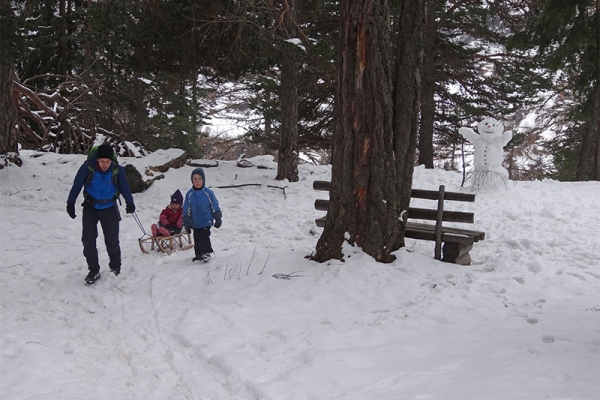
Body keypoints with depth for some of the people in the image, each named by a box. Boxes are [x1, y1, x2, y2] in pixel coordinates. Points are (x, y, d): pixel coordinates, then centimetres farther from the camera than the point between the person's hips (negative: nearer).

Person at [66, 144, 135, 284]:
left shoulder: (118, 170, -16)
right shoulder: (87, 167, -19)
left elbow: (125, 187, 0)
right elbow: (76, 186, -6)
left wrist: (130, 203, 8)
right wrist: (70, 203, -1)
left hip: (109, 208, 0)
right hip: (90, 208, 0)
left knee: (112, 240, 4)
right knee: (88, 240, -1)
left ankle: (115, 267, 25)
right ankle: (94, 271, 11)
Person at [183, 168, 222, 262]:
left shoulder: (208, 193, -11)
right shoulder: (189, 194, -4)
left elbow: (215, 207, -1)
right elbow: (186, 210, 2)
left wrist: (218, 219, 1)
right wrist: (186, 223, 0)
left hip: (206, 222, -4)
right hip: (195, 223, 4)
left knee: (204, 238, -13)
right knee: (197, 239, 13)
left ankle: (206, 253, 5)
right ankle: (198, 254, 29)